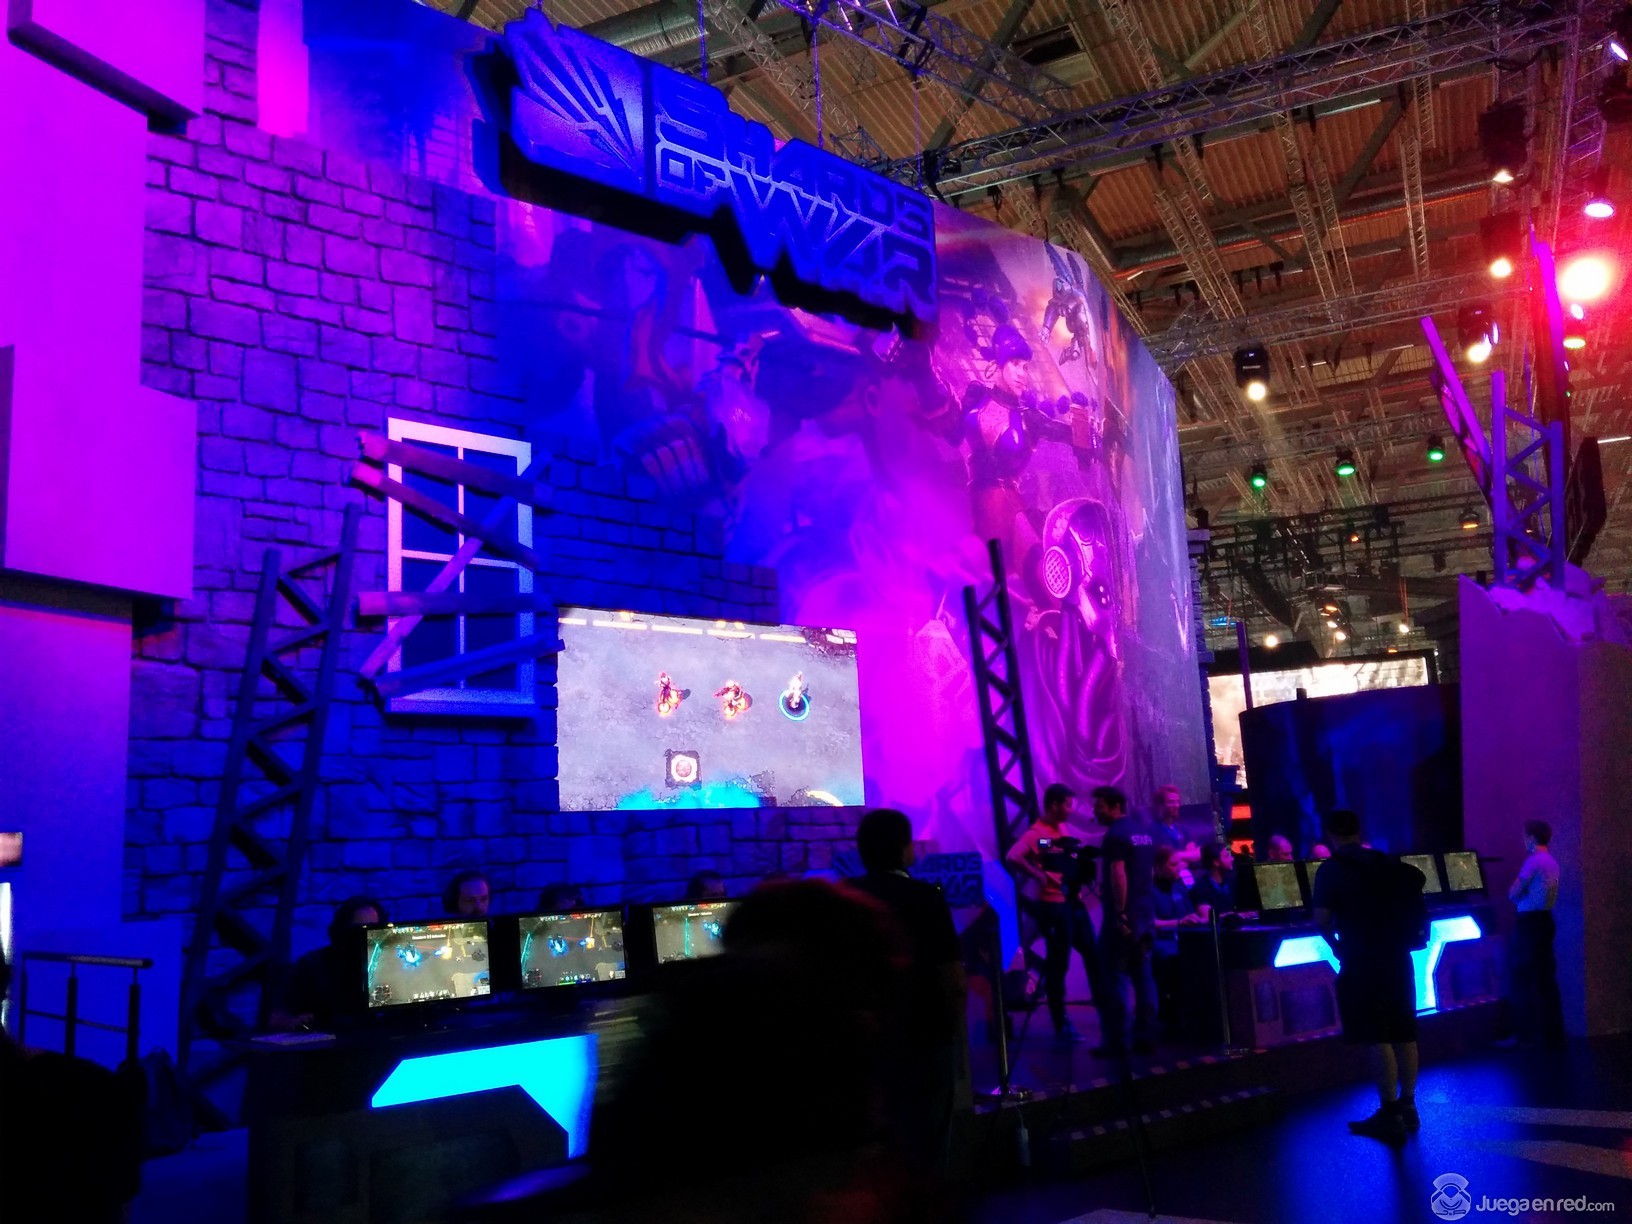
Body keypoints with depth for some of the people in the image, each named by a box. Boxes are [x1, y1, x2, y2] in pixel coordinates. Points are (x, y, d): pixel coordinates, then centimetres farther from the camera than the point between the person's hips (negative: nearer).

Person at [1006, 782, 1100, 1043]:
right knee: (1058, 963, -1)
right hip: (1053, 904, -9)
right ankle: (1061, 1025, 8)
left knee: (1092, 954, 15)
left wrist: (1080, 869, 6)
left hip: (1073, 901, 9)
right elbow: (1013, 857, -32)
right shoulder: (1036, 833, -16)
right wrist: (1039, 876, -28)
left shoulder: (1062, 829, 12)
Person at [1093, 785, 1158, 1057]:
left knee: (1113, 978, -3)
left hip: (1123, 916, -9)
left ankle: (1116, 1042, -2)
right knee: (1143, 976, 10)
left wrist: (1120, 914, -21)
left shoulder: (1115, 834, -13)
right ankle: (1146, 1038, 11)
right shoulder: (1143, 831, 15)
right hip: (1146, 915, 9)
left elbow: (1118, 875, -21)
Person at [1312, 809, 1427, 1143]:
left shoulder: (1332, 870, -8)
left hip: (1361, 963, -6)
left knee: (1376, 1039, -4)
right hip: (1398, 958, 6)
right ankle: (1407, 1108, 19)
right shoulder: (1388, 864, 11)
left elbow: (1321, 920, -16)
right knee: (1404, 1035, 12)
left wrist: (1336, 944, 3)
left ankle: (1390, 1116, -3)